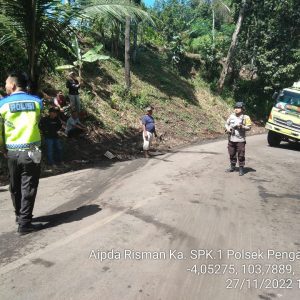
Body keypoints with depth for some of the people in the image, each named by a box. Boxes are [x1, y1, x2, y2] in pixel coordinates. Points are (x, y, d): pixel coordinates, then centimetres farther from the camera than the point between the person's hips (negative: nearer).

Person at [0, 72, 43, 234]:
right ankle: (24, 223, 8)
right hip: (31, 151, -1)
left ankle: (19, 216, 34)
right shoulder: (36, 101, 0)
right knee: (28, 188, 5)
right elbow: (37, 122, 7)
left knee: (15, 187, 18)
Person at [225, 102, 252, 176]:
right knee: (232, 154, 14)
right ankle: (232, 166, 28)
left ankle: (241, 168, 9)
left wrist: (242, 127, -20)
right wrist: (227, 128, -4)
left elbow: (249, 127, -4)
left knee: (241, 155, -1)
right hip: (231, 139, 4)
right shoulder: (231, 116, 8)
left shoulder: (245, 117, -3)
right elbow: (226, 124, 16)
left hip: (240, 140, -4)